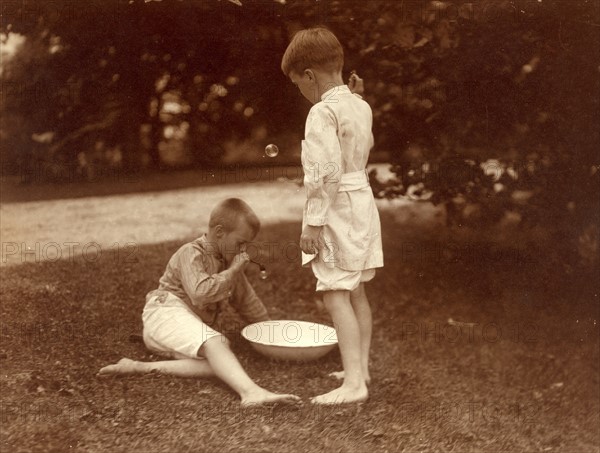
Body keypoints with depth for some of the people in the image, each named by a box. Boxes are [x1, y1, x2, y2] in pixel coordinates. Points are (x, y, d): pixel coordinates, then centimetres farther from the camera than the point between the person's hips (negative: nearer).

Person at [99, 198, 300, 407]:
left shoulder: (229, 263, 17)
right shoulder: (192, 254, -9)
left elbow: (247, 301, 27)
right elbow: (200, 292, -27)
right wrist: (233, 271, -18)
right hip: (166, 312, -8)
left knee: (217, 364, -27)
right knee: (214, 343, -37)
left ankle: (141, 368, -32)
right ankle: (251, 392, -57)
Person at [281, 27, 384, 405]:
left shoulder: (322, 112, -17)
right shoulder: (361, 107, 8)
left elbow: (325, 173, -23)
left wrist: (313, 223, -19)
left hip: (337, 207, -9)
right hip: (364, 200, 9)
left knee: (336, 296, -8)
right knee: (356, 292, 17)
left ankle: (354, 382, -9)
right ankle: (361, 366, 28)